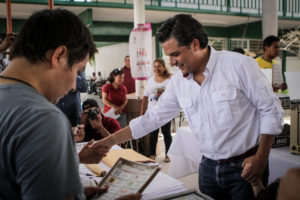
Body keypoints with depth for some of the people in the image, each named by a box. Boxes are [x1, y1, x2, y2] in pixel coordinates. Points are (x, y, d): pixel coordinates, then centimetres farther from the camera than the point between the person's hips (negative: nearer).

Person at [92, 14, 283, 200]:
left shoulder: (239, 65, -13)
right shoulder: (178, 81, 1)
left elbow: (271, 110, -9)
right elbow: (153, 118, 6)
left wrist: (261, 158, -15)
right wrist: (110, 140, 4)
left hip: (245, 166, -4)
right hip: (208, 167, 5)